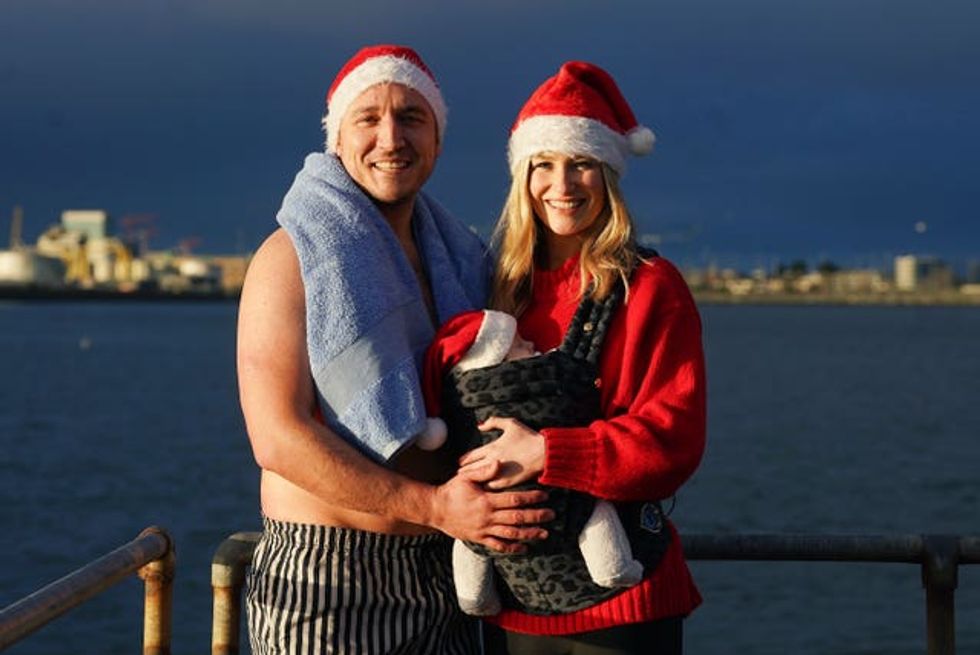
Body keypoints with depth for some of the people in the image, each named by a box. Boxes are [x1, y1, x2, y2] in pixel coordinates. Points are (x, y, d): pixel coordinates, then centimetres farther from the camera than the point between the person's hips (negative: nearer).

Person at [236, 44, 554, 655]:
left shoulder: (458, 257, 11)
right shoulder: (292, 257, -9)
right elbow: (278, 438, -17)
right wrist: (434, 506, -20)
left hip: (441, 575, 6)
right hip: (325, 581, -6)